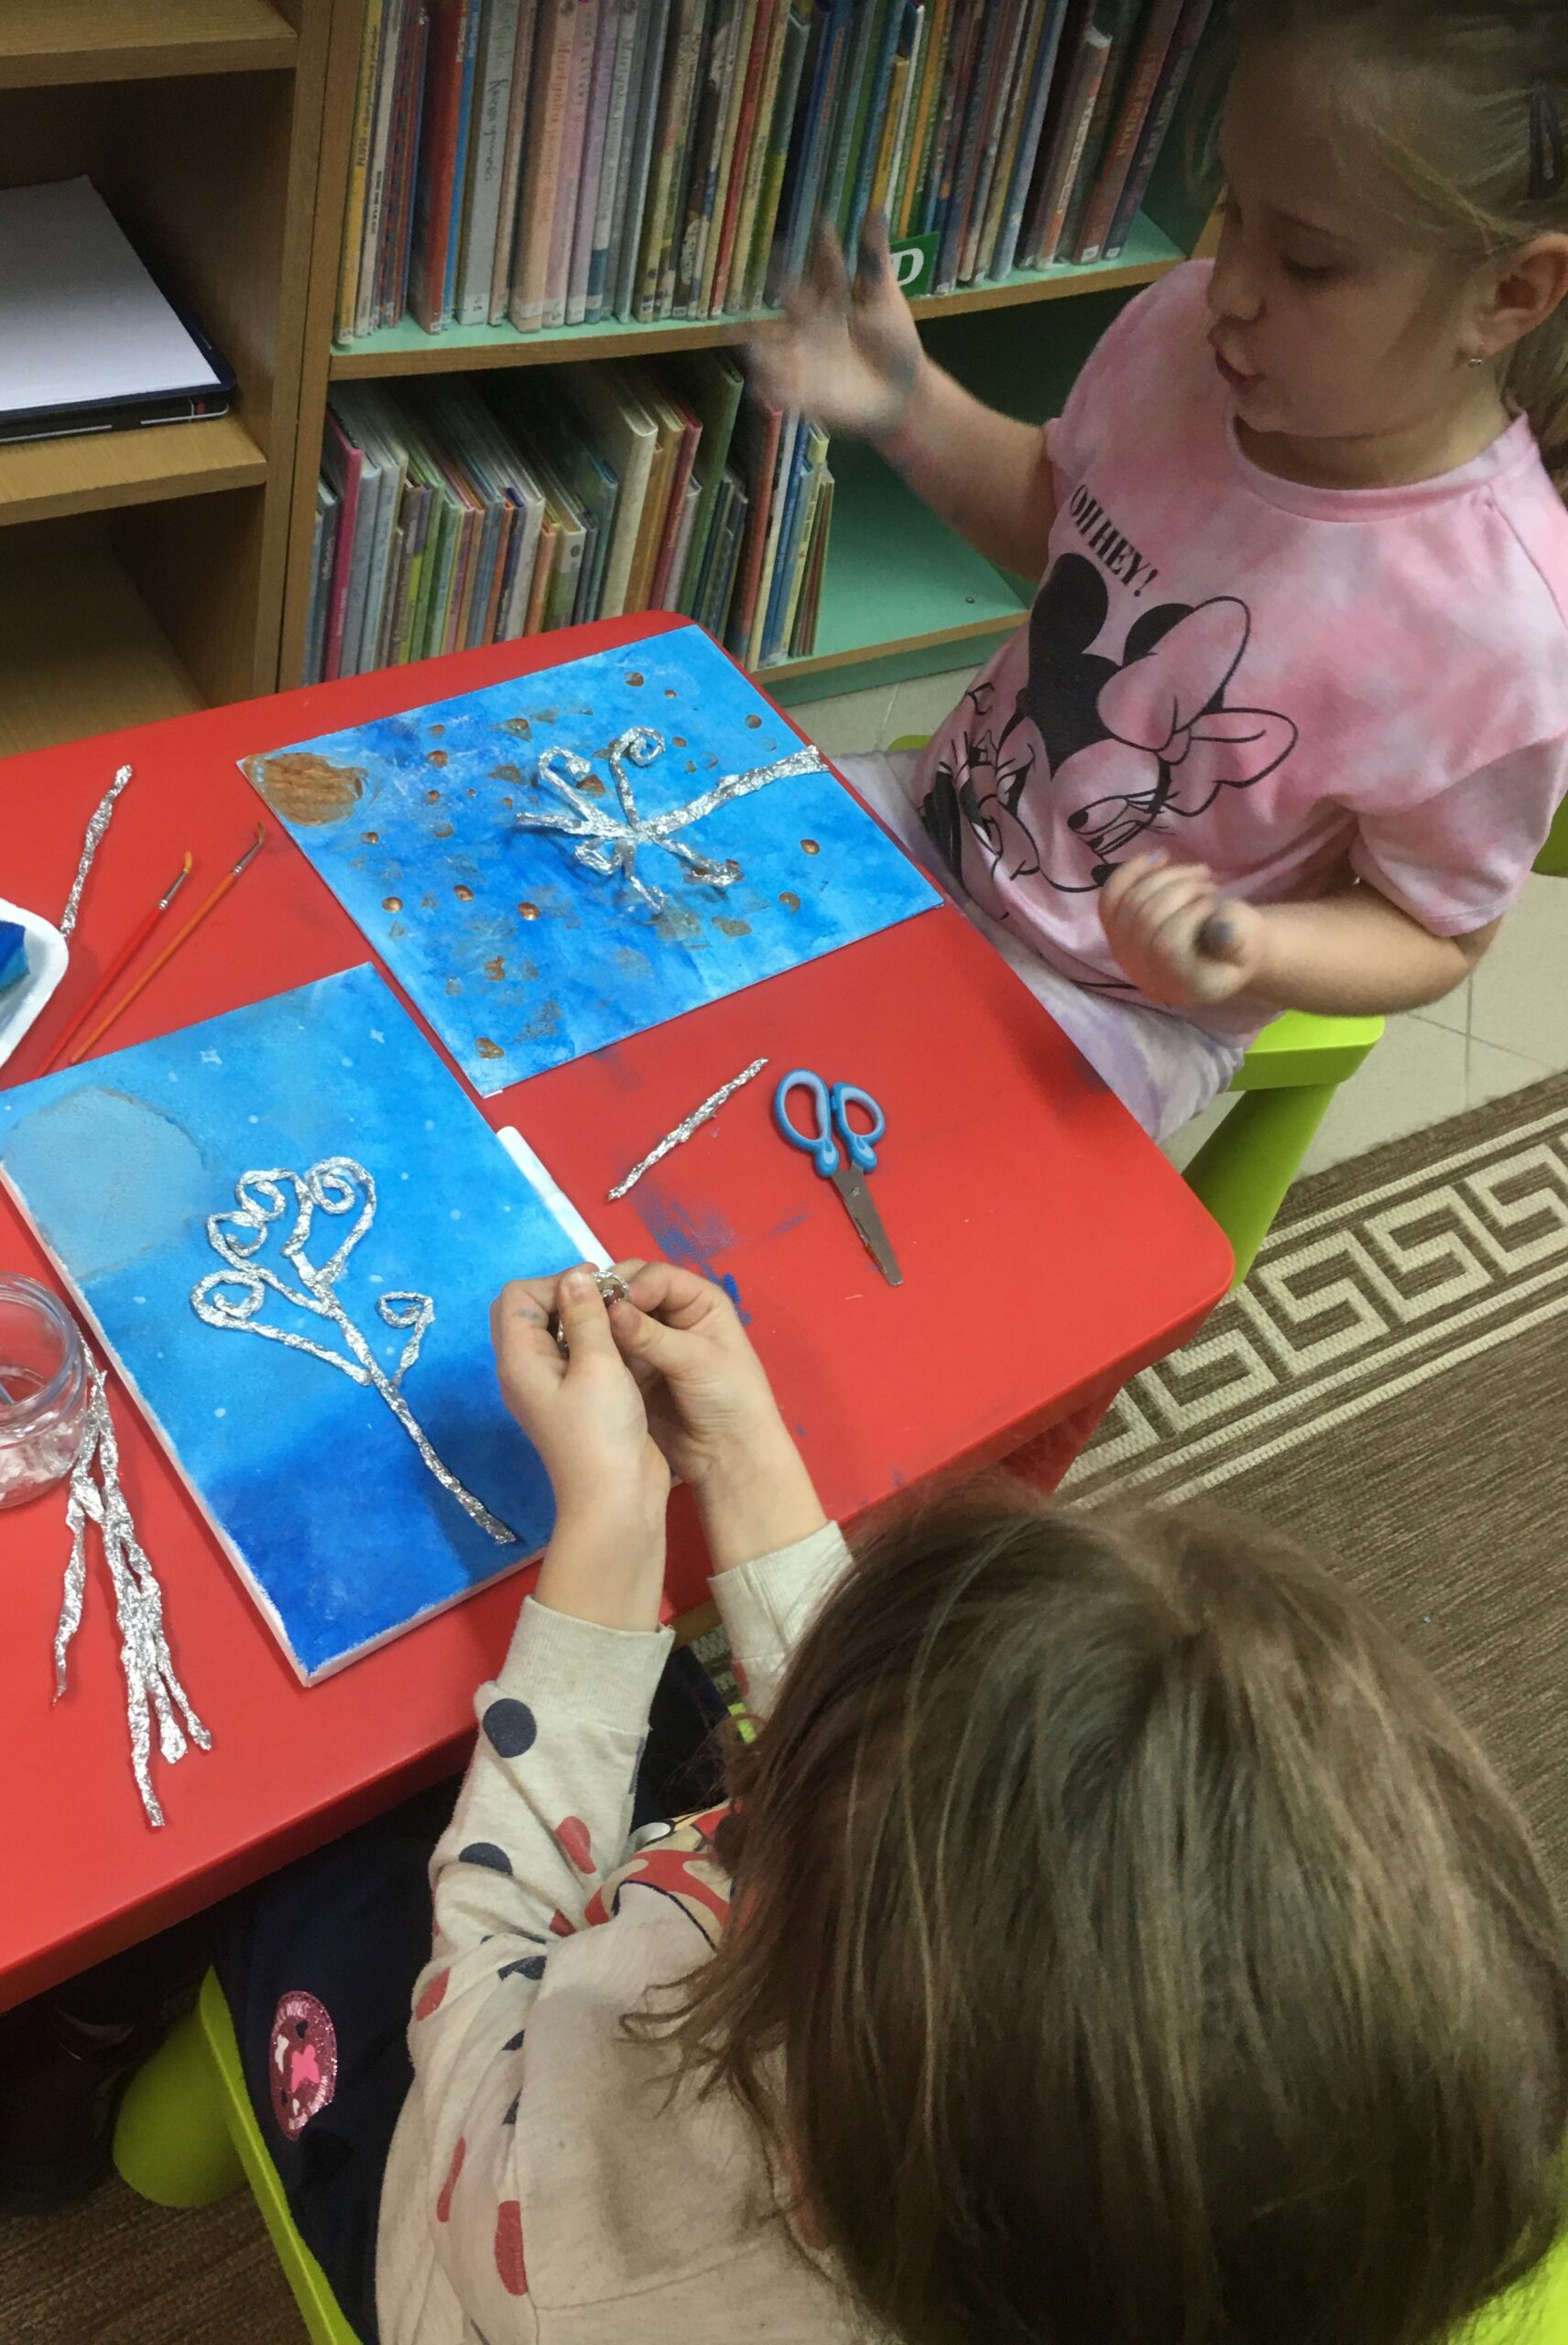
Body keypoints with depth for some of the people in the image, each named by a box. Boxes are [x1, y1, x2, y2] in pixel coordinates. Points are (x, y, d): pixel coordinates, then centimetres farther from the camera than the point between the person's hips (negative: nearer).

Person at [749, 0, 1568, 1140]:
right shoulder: (1185, 330, -15)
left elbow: (1432, 936, -14)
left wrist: (1253, 955, -35)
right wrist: (906, 403, -11)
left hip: (1113, 1004, -5)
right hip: (937, 814, 6)